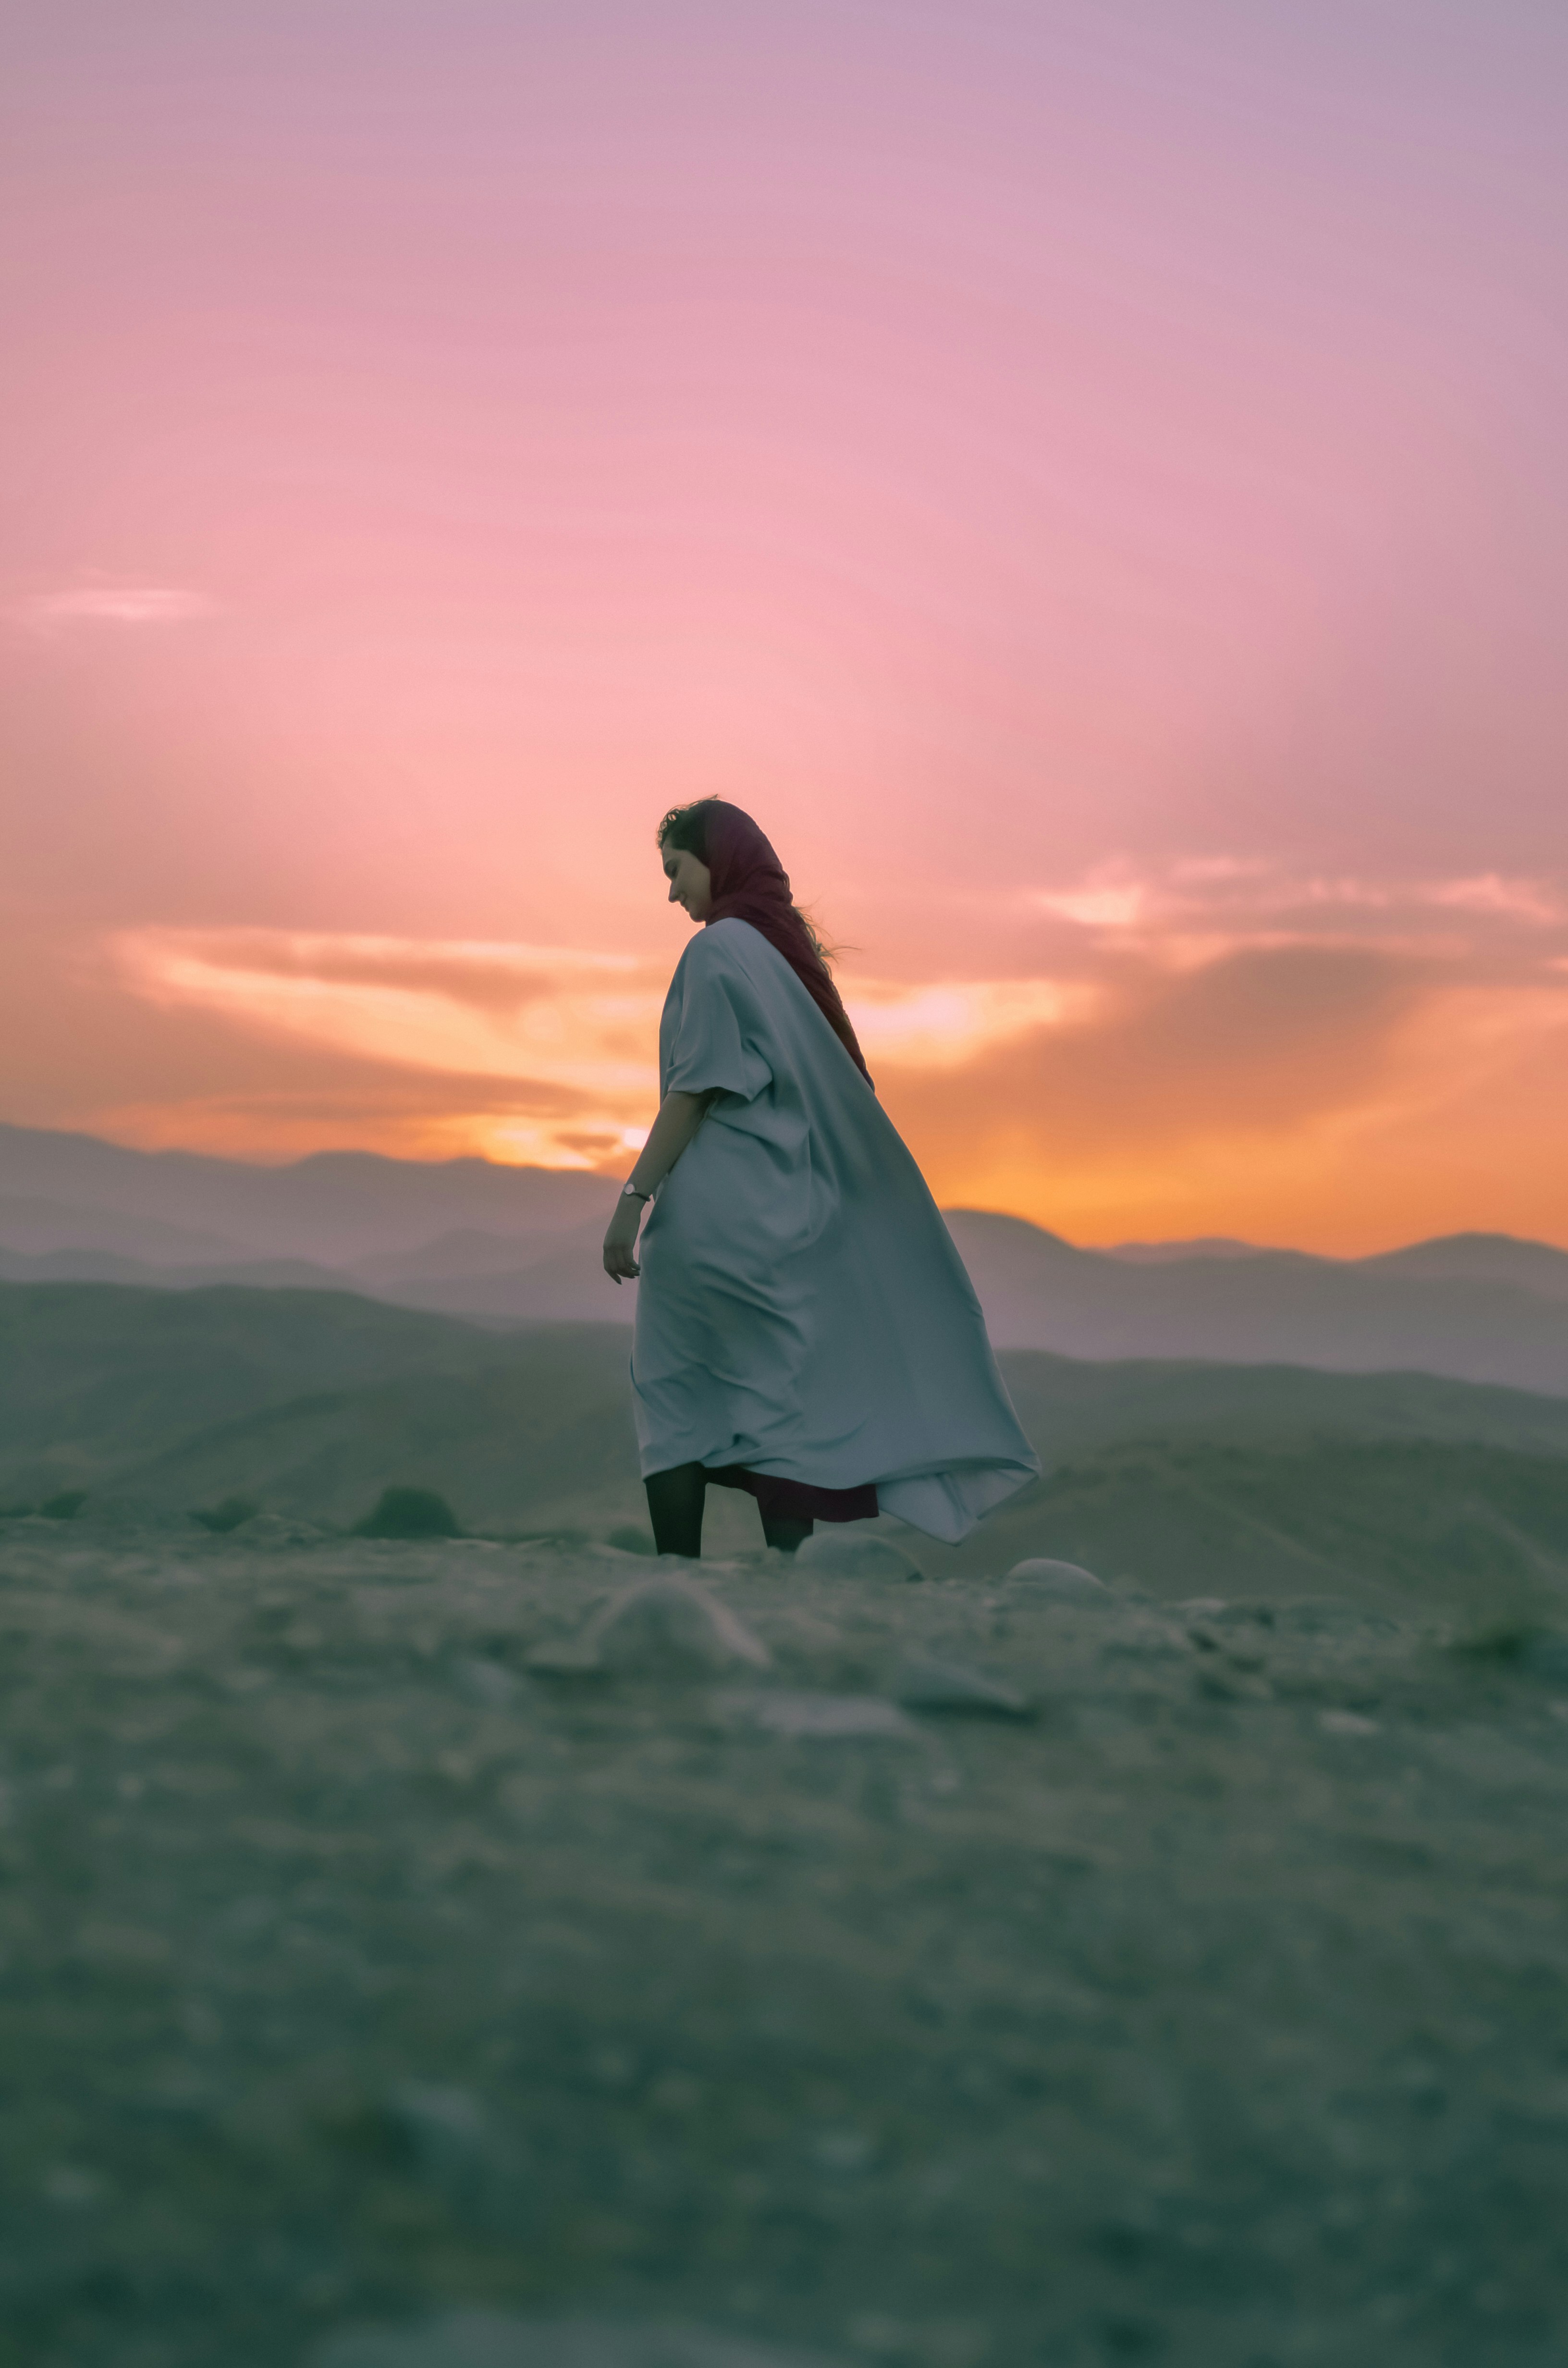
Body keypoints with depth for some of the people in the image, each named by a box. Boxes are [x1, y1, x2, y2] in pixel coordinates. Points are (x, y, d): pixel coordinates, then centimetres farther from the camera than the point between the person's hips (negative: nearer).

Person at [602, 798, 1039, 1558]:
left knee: (675, 1399, -1)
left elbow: (694, 1093, -16)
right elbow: (837, 1090, 16)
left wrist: (632, 1198, -15)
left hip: (711, 1209, -8)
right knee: (778, 1397, 7)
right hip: (783, 1209, 8)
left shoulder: (717, 949, -10)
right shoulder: (787, 947, 15)